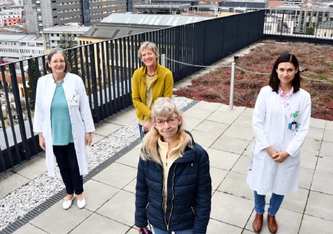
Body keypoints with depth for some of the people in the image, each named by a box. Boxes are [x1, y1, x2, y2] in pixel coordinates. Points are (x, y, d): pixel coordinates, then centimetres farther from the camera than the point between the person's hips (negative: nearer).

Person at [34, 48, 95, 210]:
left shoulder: (76, 80, -12)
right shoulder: (42, 82, -6)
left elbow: (84, 108, -6)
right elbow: (39, 110, 1)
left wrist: (88, 130, -4)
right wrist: (40, 134, 2)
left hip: (73, 134, -2)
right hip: (54, 135, 2)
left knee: (75, 166, 11)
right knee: (63, 166, 18)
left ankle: (79, 193, 37)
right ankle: (69, 193, 41)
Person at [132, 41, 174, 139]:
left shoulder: (166, 74, -16)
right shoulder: (137, 74, -7)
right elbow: (135, 99, -5)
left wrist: (152, 121, -16)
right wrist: (151, 115, -18)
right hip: (143, 120, 3)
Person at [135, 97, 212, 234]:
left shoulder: (197, 154, -23)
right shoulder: (148, 151, -15)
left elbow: (204, 197, -15)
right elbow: (141, 189, -3)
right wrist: (140, 220, 4)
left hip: (186, 222, -2)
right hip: (157, 220, 3)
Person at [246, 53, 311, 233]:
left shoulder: (303, 97, -8)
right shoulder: (266, 92, -11)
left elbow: (303, 129, -6)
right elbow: (257, 123, -9)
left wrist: (287, 152, -12)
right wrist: (269, 148, -13)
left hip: (289, 154, 1)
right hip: (264, 151, 0)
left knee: (281, 187, 18)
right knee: (260, 185, 16)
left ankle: (271, 215, 46)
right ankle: (259, 214, 44)